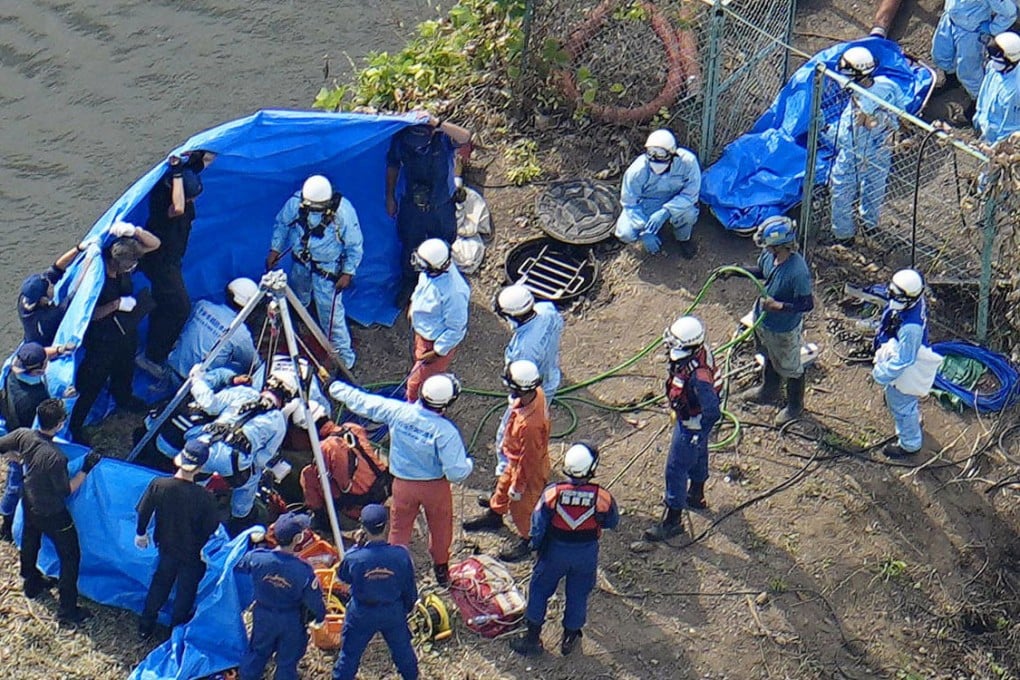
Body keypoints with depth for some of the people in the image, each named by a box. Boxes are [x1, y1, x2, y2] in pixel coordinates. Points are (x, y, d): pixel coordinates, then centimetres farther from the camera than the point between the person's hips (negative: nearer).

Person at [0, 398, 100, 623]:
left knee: (30, 543, 31)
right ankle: (67, 609, 19)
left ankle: (31, 583, 56)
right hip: (52, 514, -7)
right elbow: (66, 490, -24)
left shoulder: (23, 436, -21)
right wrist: (86, 470, -21)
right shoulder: (55, 457, -38)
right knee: (70, 556, 11)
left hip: (29, 504, 7)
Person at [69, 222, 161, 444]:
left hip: (126, 332, 7)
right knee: (91, 384, 6)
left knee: (124, 371, 34)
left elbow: (154, 244, -12)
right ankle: (74, 425, 23)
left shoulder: (126, 258, -17)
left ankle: (123, 398, 63)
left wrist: (134, 231, -31)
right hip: (102, 340, -7)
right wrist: (116, 305, -34)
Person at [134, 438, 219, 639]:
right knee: (186, 591, 23)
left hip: (166, 546, 3)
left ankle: (145, 626, 41)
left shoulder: (158, 485, -25)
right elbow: (211, 527, -20)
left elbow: (143, 513, -10)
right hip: (193, 553, -3)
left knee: (160, 583, 29)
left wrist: (141, 534, 10)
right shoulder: (204, 497, -34)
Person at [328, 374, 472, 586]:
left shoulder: (398, 411, -20)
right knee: (440, 528, 24)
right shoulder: (446, 431, -29)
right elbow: (456, 473, -26)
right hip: (435, 487, -2)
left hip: (403, 485, 2)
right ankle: (441, 568, 43)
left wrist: (337, 388, 11)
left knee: (400, 528, 23)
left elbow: (362, 402, -5)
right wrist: (469, 463, -3)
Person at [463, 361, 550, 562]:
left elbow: (528, 459, -31)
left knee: (520, 506, 18)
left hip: (530, 470, -8)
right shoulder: (536, 393, -21)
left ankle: (526, 540, 45)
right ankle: (494, 515, 61)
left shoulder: (530, 424, -46)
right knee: (503, 487, 33)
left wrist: (518, 486, -15)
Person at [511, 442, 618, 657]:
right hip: (586, 553, 0)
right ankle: (570, 637, 32)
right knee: (578, 594, 20)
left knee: (540, 589, 18)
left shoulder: (552, 492, -22)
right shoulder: (602, 497, -22)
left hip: (555, 550, 0)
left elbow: (538, 524, -12)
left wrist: (537, 546, 6)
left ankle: (533, 637, 24)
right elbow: (612, 522, -4)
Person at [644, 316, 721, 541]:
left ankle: (672, 521, 21)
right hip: (685, 418, 9)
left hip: (692, 424, -9)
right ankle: (696, 496, 56)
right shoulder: (697, 351, -14)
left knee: (676, 470, 5)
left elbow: (712, 412, -35)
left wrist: (699, 430, -17)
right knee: (697, 457, 31)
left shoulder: (699, 375, -42)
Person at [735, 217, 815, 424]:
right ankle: (768, 392, 59)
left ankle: (795, 406, 44)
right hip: (763, 321, 7)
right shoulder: (769, 255, -17)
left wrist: (779, 306, -36)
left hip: (784, 331, -7)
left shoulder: (798, 272, -39)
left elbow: (807, 304, -28)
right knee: (770, 359, 33)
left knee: (789, 368, 19)